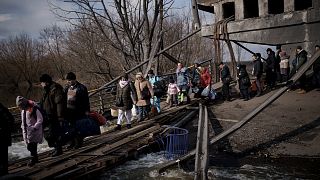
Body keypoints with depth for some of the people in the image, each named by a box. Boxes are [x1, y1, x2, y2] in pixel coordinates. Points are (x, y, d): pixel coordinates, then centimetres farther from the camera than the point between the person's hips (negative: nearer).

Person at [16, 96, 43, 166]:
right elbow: (23, 121, 17)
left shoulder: (35, 109, -18)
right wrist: (23, 128, 11)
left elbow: (40, 120, -18)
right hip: (27, 131, 7)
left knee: (32, 146, -5)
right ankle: (35, 158, 27)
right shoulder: (23, 111, 5)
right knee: (29, 146, 11)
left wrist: (34, 128, -19)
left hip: (35, 131, -7)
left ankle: (33, 159, 13)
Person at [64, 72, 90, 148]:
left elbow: (86, 100, -9)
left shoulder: (81, 88, -9)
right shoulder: (67, 87, 10)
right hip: (69, 111, 6)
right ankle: (73, 142, 23)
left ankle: (79, 142, 15)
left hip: (78, 112, -6)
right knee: (71, 127, 11)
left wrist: (87, 110, -11)